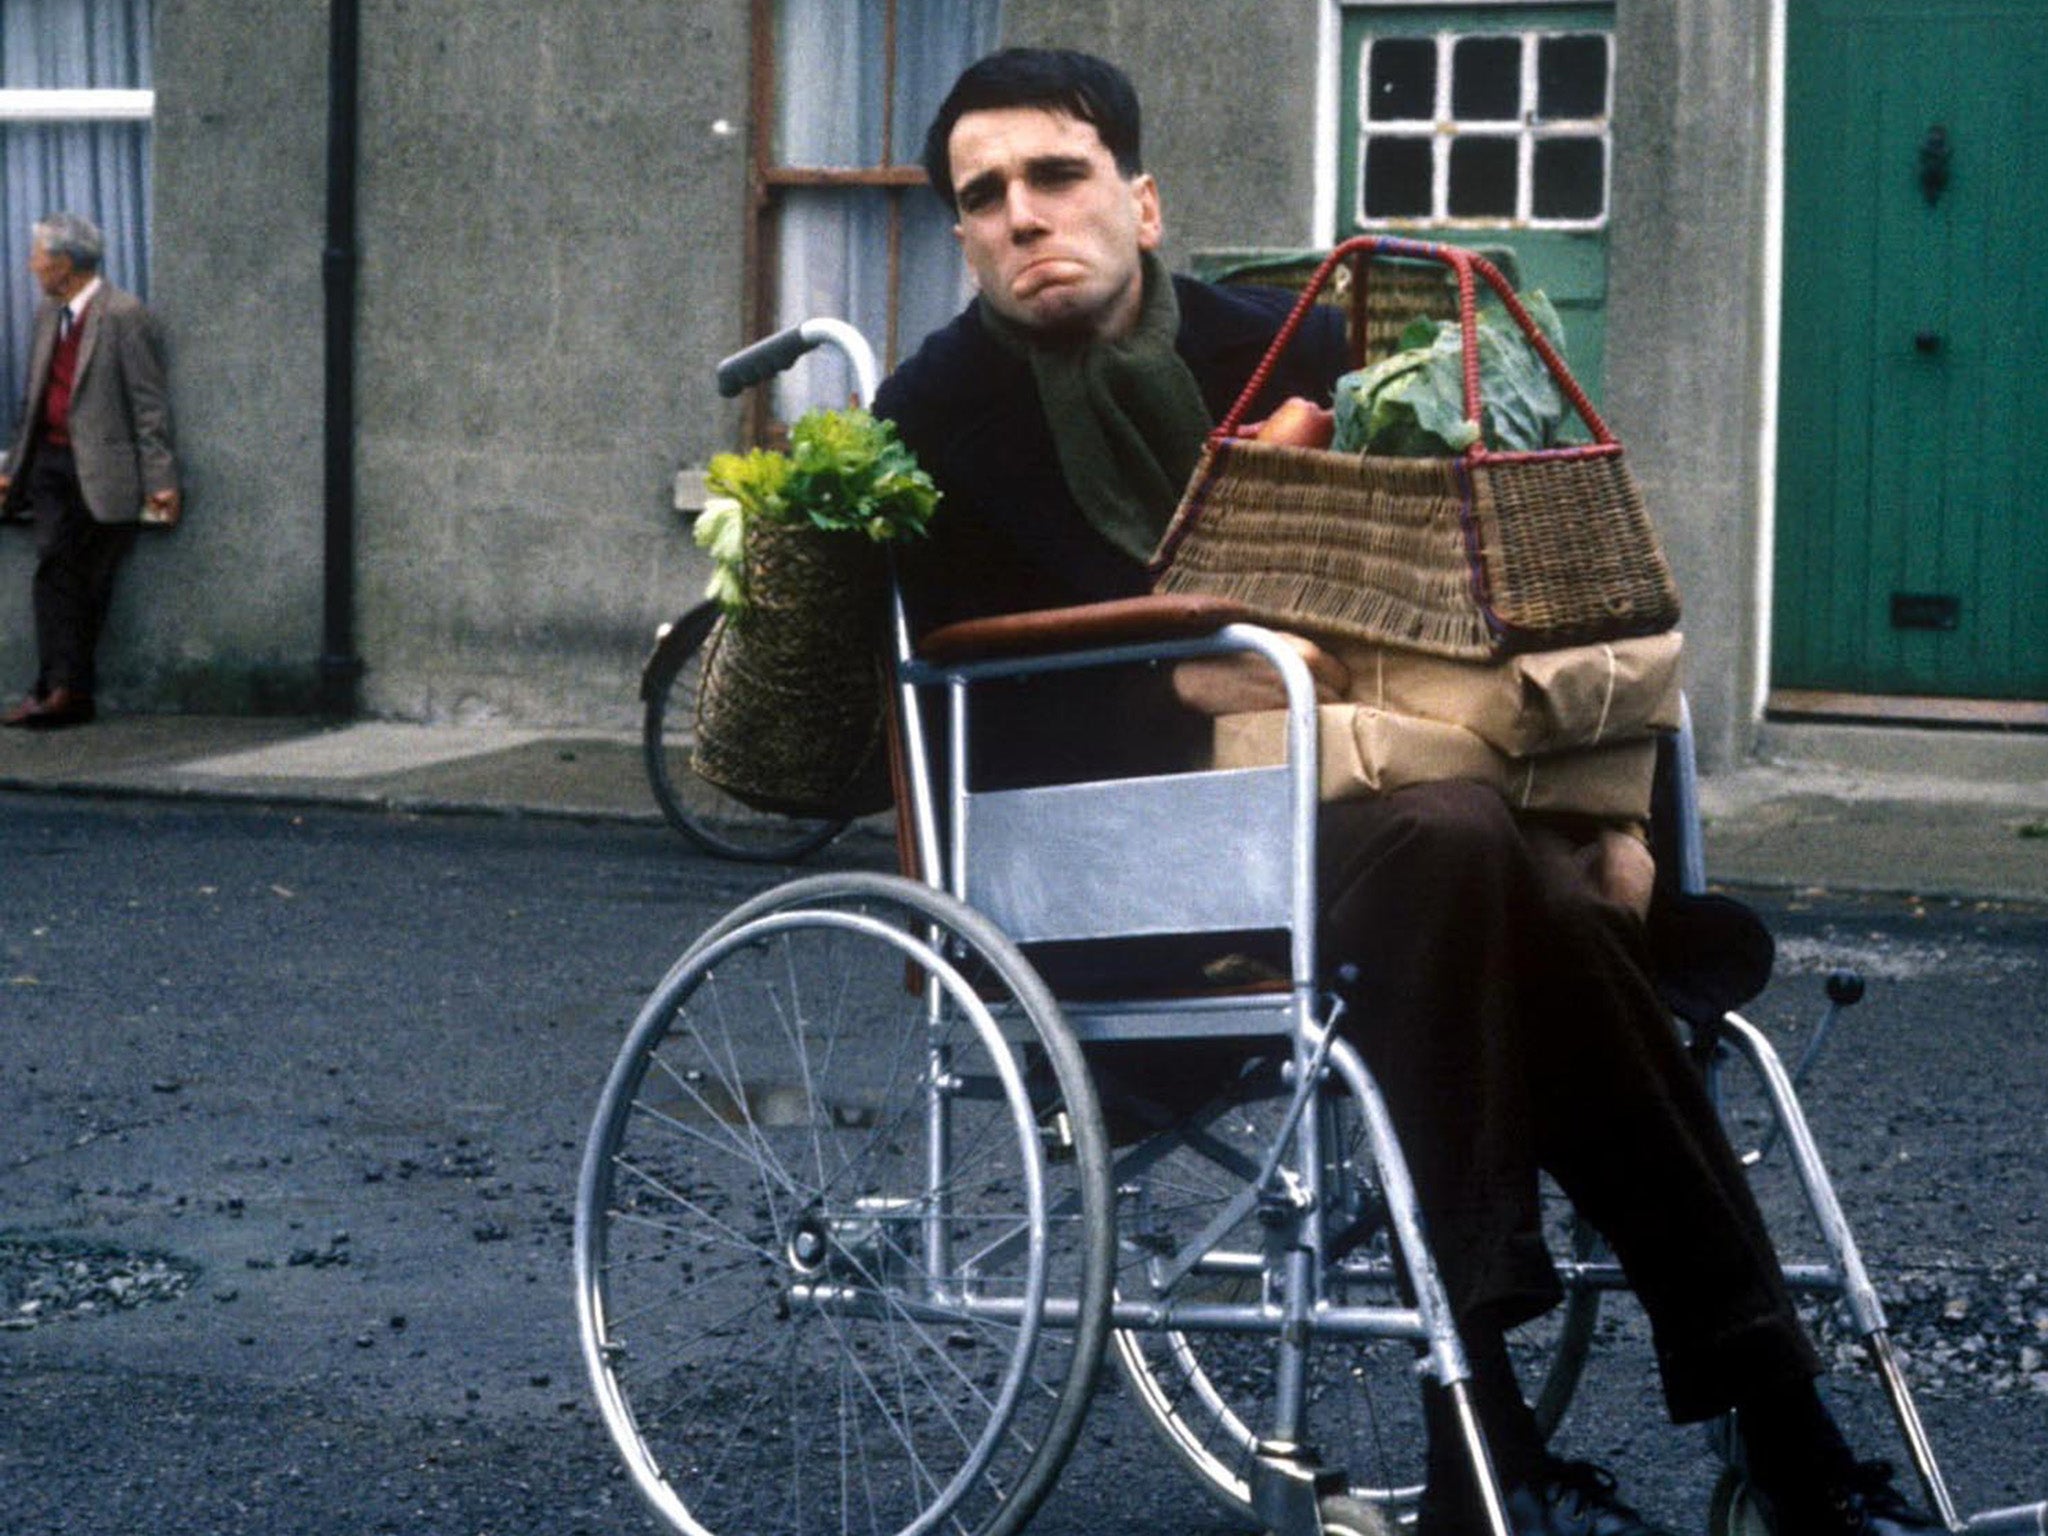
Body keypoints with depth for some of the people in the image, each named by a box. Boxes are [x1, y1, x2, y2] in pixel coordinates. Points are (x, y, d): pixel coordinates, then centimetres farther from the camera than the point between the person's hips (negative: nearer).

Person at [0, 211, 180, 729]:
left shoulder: (124, 316, -9)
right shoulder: (47, 315, 14)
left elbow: (149, 404, -11)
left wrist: (160, 480, -14)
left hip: (102, 470, -6)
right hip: (52, 463, 6)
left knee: (88, 580, -1)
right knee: (54, 570, -5)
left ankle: (65, 690, 3)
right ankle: (61, 687, -7)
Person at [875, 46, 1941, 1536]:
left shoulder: (1288, 348, 12)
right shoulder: (939, 417, 4)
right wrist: (1178, 680, -22)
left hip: (1344, 790, 4)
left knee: (1569, 906, -29)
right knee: (1442, 841, -35)